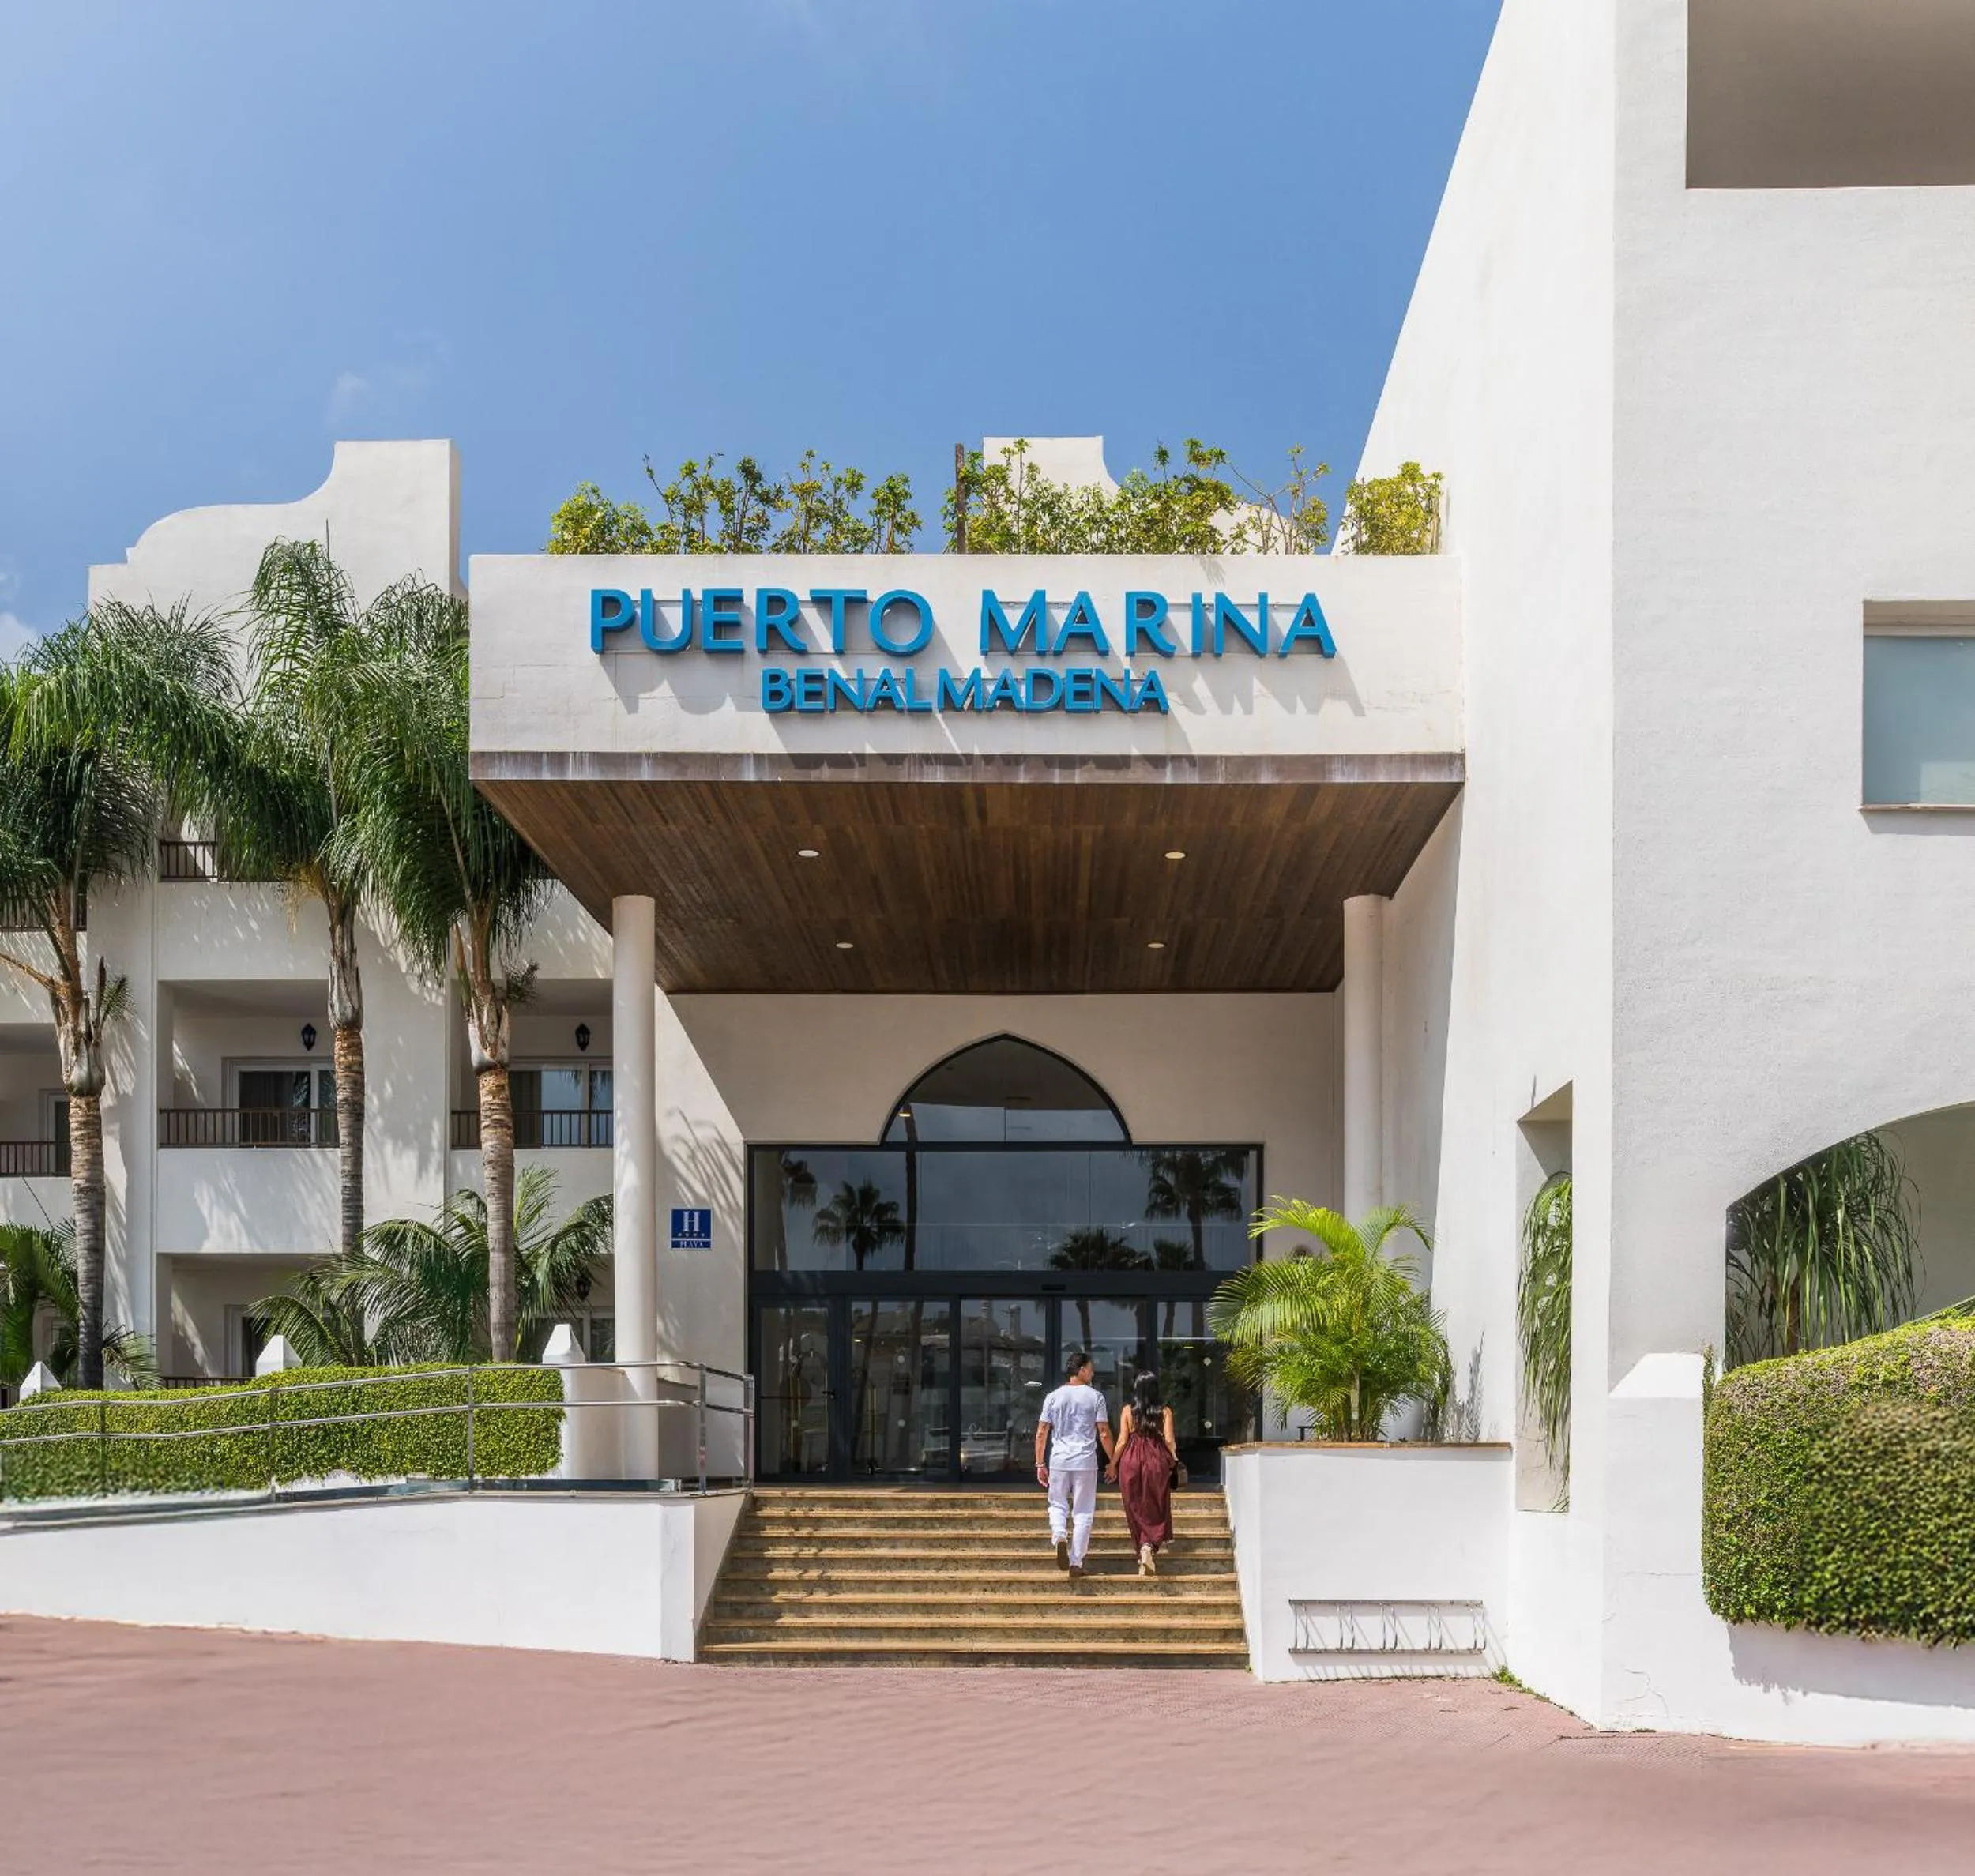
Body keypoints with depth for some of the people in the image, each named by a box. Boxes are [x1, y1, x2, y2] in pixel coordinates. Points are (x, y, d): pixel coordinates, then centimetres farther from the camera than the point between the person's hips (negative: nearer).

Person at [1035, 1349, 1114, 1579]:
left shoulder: (1053, 1397, 4)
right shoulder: (1095, 1396, -1)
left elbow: (1041, 1433, 4)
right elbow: (1104, 1433, -3)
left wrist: (1040, 1464, 11)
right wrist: (1112, 1461, 8)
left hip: (1059, 1460, 2)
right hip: (1086, 1461, -2)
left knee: (1057, 1504, 17)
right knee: (1083, 1512, 6)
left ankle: (1059, 1537, -13)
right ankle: (1076, 1562, 6)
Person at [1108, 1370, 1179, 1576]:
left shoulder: (1128, 1410, 0)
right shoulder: (1165, 1411, 0)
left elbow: (1122, 1441, -1)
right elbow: (1169, 1441, -5)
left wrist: (1113, 1464, 9)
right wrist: (1174, 1461, 10)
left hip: (1131, 1461, 0)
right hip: (1157, 1460, 0)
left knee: (1137, 1511, 11)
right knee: (1156, 1510, 6)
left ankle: (1143, 1550, 14)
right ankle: (1149, 1547, -17)